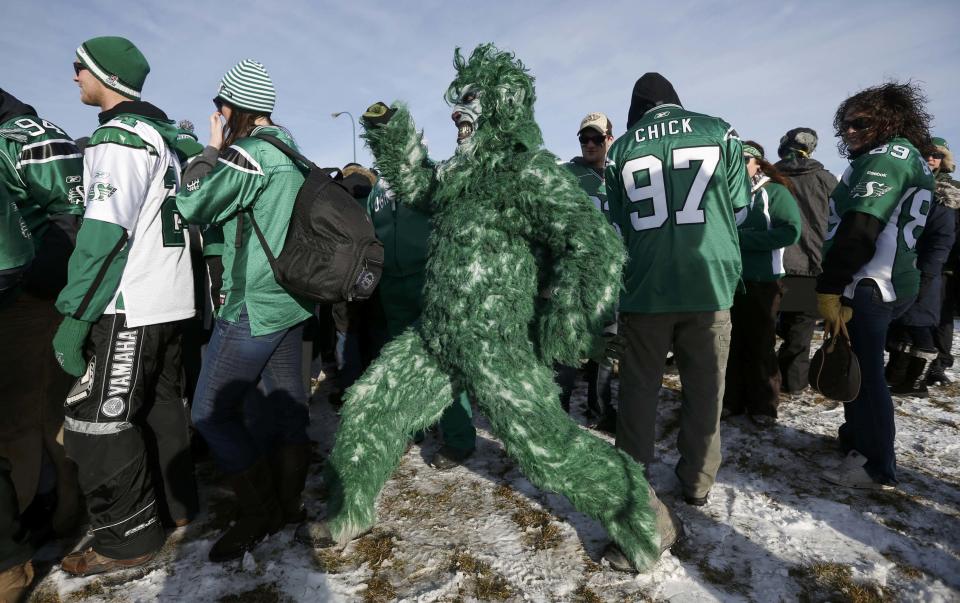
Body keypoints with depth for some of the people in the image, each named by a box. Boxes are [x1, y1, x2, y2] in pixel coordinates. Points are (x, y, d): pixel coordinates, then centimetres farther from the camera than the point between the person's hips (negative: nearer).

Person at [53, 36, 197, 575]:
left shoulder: (121, 135, -11)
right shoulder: (165, 136, 17)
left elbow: (107, 231, -20)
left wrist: (75, 314, -18)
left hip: (130, 308, -9)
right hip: (172, 302, 9)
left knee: (96, 425, 0)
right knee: (163, 409, 16)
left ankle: (130, 539, 9)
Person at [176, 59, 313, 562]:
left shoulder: (249, 153, -14)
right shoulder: (293, 154, 13)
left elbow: (192, 205, -11)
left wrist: (213, 148, 0)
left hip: (254, 306, -9)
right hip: (291, 300, 9)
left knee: (211, 411, 0)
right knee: (288, 403, 13)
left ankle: (260, 514, 9)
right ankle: (288, 502, 26)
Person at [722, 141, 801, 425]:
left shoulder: (774, 191, -1)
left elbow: (791, 231, -13)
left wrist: (742, 238, -17)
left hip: (761, 281, -4)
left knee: (760, 345, 5)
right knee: (730, 343, 10)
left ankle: (763, 406, 18)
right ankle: (731, 400, 23)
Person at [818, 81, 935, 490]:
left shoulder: (887, 156, -10)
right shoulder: (909, 160, 22)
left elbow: (859, 229, -22)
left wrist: (829, 287, -24)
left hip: (866, 285, -11)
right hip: (888, 281, 11)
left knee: (863, 373, -4)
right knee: (858, 369, 20)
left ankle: (877, 467, 6)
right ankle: (857, 440, 34)